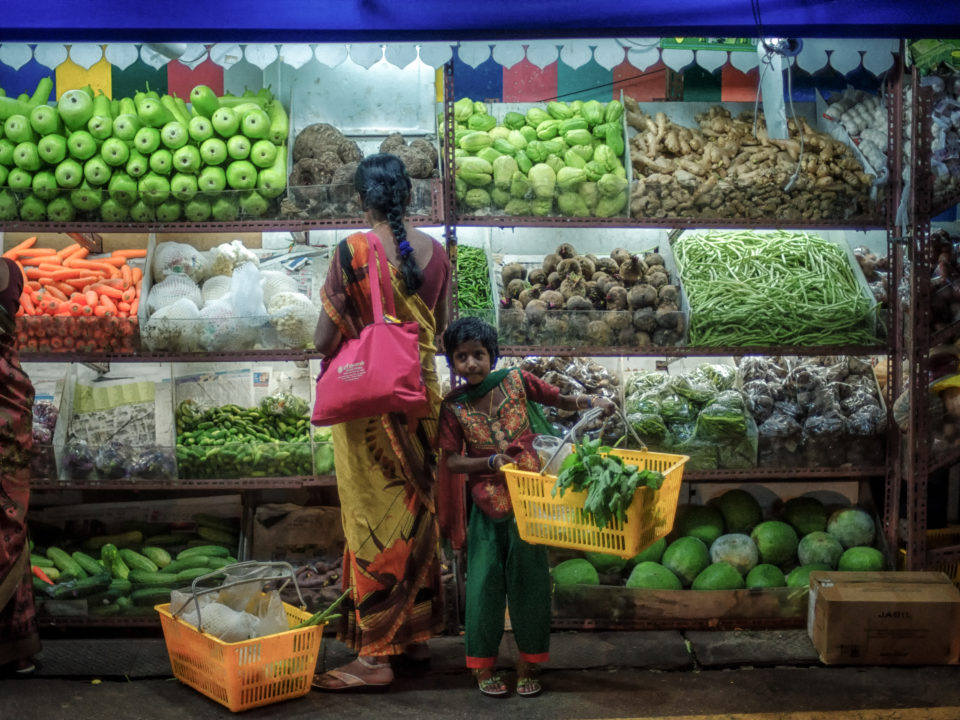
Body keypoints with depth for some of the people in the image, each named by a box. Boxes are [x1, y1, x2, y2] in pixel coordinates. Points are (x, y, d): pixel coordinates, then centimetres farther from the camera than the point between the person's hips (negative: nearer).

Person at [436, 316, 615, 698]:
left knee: (529, 578, 6)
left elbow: (559, 399, 7)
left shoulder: (516, 380, -4)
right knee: (485, 581, 2)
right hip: (488, 507, 0)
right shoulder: (453, 406, -5)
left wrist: (592, 401, -11)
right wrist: (490, 462, -22)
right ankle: (483, 666, 17)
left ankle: (528, 664, 20)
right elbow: (451, 460, -7)